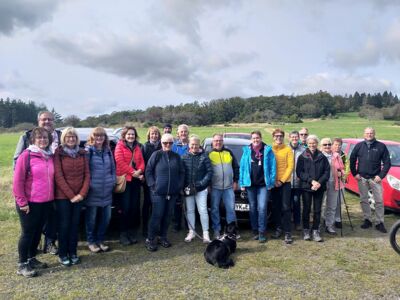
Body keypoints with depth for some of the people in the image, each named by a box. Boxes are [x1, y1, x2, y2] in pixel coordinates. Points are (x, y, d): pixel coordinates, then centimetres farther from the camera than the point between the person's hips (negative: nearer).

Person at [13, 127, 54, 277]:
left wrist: (52, 198, 10)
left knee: (38, 231, 15)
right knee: (27, 233, 4)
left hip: (46, 202, 6)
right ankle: (22, 265, 18)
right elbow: (17, 181, -13)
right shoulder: (26, 155, -12)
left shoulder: (50, 156, 7)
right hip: (30, 203, -6)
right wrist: (22, 202, -14)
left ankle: (32, 258, 31)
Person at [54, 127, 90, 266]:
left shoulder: (82, 153, 7)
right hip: (63, 196, -3)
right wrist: (70, 195, -13)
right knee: (64, 225, 4)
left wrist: (82, 193, -7)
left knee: (75, 225, 10)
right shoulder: (58, 153, -6)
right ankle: (63, 254, 19)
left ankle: (73, 252, 22)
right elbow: (58, 177, -11)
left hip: (79, 196, 4)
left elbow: (87, 174, 3)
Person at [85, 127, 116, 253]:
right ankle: (91, 241, 23)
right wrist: (88, 184, -12)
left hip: (107, 191, 6)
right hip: (93, 190, -5)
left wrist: (112, 181, 6)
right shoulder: (88, 150, -7)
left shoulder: (108, 151, 11)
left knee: (106, 217, 11)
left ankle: (100, 240, 27)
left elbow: (113, 168, 15)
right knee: (92, 218, 7)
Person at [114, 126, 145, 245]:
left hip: (136, 179, 5)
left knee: (135, 207, 7)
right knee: (125, 207, -2)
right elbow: (120, 162, -12)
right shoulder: (119, 146, -1)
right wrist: (133, 172, -16)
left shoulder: (137, 147, 16)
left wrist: (139, 171, -12)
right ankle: (123, 234, 8)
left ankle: (132, 233, 18)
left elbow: (141, 161, 8)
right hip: (124, 179, -5)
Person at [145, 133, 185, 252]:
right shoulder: (156, 155, -3)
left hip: (172, 192, 4)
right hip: (158, 191, -4)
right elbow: (148, 170, -3)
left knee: (167, 215, 10)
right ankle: (150, 239, 10)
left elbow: (182, 172, 13)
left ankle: (163, 237, 25)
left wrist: (179, 186, 5)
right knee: (157, 215, -3)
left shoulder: (176, 157, 8)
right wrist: (152, 184, -9)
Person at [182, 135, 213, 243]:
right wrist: (184, 186, -6)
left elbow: (210, 171, -4)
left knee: (203, 210, -1)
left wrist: (202, 183, -12)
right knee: (190, 210, 11)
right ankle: (191, 232, 24)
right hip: (187, 188, 3)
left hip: (201, 189, -2)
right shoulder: (184, 157, 3)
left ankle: (206, 233, 9)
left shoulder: (204, 156, -2)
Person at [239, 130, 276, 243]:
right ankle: (255, 230, 21)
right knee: (253, 208, 10)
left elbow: (273, 167, -1)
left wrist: (271, 182, -7)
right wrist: (242, 183, 0)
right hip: (250, 184, 2)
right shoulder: (247, 150, 6)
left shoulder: (268, 150, 1)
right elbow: (242, 167, 5)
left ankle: (261, 232, 5)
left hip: (263, 184, -2)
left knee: (262, 208, -5)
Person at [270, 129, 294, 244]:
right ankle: (278, 228, 23)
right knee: (275, 207, 10)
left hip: (285, 182, -2)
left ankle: (288, 232, 2)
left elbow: (290, 166, -4)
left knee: (285, 207, -4)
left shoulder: (288, 149, -1)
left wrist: (282, 180, -11)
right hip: (273, 183, 2)